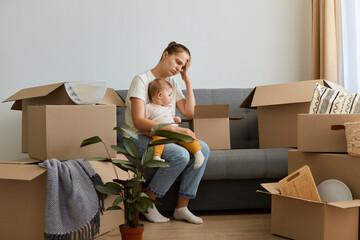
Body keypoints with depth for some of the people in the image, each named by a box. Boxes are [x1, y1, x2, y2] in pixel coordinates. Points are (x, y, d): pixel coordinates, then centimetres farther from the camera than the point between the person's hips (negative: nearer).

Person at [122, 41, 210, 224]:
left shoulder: (172, 83, 13)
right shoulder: (142, 80, -11)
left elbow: (189, 113, 4)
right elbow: (139, 121, -23)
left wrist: (187, 80, 0)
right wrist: (175, 129, -29)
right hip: (138, 138, -8)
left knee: (203, 149, -13)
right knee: (180, 155, -30)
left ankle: (181, 207, -9)